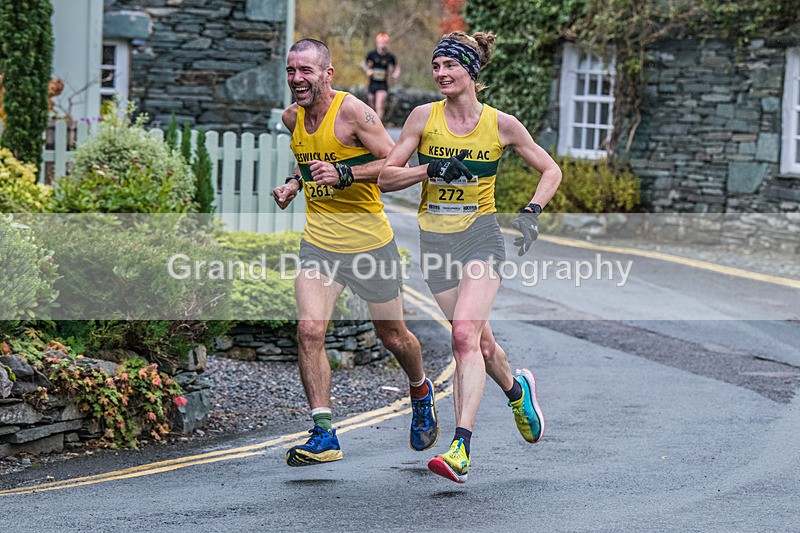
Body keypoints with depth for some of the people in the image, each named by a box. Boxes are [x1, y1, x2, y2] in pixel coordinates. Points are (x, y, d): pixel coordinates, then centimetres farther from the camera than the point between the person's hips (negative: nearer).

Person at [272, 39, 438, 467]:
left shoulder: (352, 111, -15)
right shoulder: (292, 118, 5)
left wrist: (343, 174, -26)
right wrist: (295, 184, 6)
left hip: (369, 239, -4)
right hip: (319, 242, 4)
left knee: (392, 335, 11)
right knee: (309, 330, -15)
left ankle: (421, 393, 43)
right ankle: (324, 434, -12)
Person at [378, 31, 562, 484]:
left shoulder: (501, 124, -3)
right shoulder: (425, 117, -1)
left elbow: (551, 170, 9)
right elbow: (386, 177, -1)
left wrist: (532, 212, -7)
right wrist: (430, 169, -17)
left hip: (481, 234, -3)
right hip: (435, 240, 3)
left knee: (465, 335, -20)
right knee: (479, 342, 9)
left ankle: (460, 448, -24)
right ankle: (517, 389, 43)